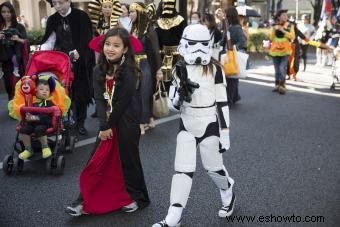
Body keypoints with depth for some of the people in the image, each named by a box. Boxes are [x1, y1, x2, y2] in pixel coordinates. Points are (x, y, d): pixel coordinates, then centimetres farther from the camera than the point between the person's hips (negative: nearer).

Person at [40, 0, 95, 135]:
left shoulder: (81, 16, -8)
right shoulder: (53, 20, 4)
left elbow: (86, 40, -12)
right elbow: (48, 41, -2)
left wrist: (76, 53, -24)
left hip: (81, 63, -2)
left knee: (81, 93, 4)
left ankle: (80, 123, 17)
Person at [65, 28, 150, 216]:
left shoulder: (128, 72, -15)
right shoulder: (99, 70, 1)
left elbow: (122, 103, -16)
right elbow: (99, 100, -6)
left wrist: (108, 126, -10)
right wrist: (103, 126, -16)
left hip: (126, 123, -5)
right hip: (107, 123, 5)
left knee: (127, 160, 7)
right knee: (97, 162, 7)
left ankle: (137, 197, 27)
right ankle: (86, 202, 17)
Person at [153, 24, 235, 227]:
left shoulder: (215, 69, -9)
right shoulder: (180, 69, 1)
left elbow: (222, 103, -7)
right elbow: (175, 104, 3)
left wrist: (225, 133, -8)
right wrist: (182, 91, -19)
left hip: (209, 125, -2)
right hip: (187, 125, 3)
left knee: (213, 167, 10)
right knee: (183, 170, -2)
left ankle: (228, 195, 41)